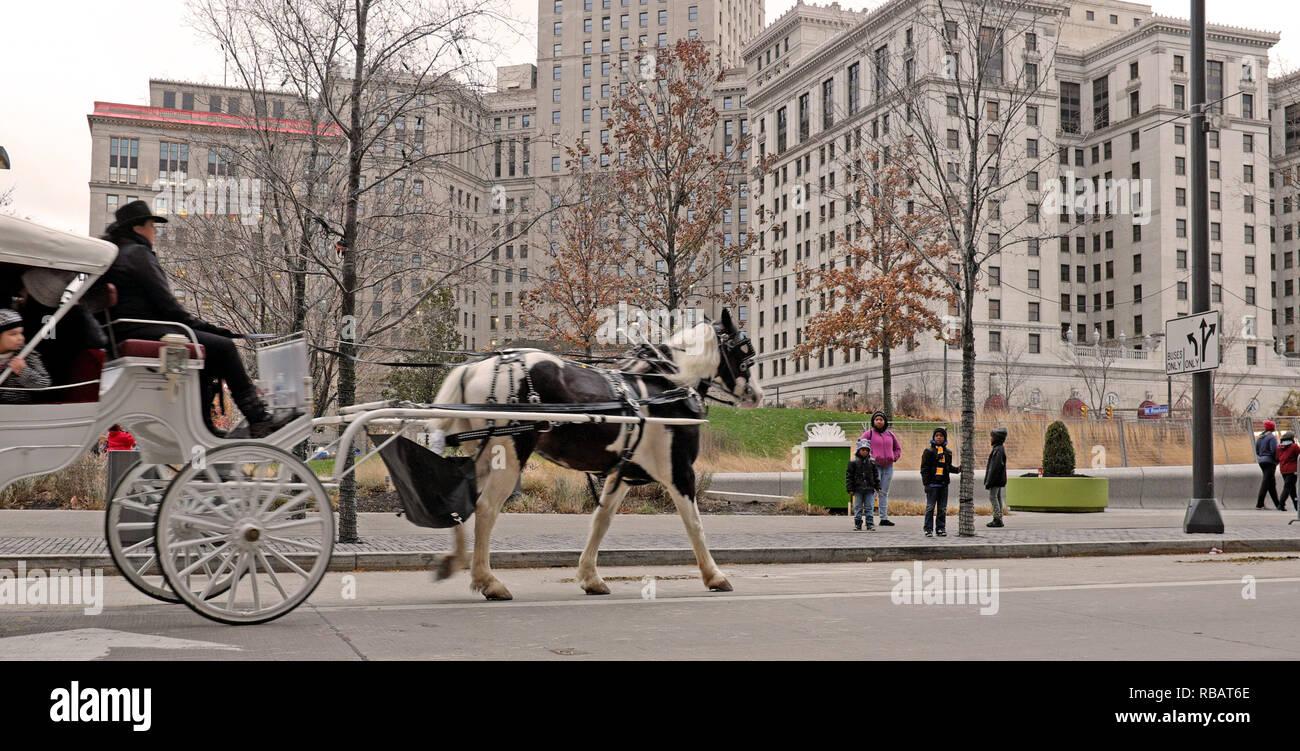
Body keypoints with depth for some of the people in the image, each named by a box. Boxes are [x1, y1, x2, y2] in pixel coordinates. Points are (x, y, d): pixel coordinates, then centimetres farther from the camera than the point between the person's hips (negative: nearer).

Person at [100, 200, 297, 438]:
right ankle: (258, 420, -18)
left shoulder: (113, 254, 25)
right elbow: (167, 305, -14)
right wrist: (201, 325, -5)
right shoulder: (138, 253, -6)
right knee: (222, 346, -15)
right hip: (144, 333, -11)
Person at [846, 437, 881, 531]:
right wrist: (850, 489, -5)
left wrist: (877, 486, 8)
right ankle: (857, 523, 10)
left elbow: (876, 475, 13)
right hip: (858, 489, -1)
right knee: (858, 507, 3)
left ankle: (870, 524, 5)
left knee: (869, 507, 2)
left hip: (869, 489, 1)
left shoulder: (872, 462, 6)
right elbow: (849, 476, -1)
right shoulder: (853, 462, -1)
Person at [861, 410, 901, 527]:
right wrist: (869, 457, -7)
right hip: (875, 466, -5)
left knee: (884, 493, 9)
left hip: (888, 467, 5)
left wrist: (894, 457, 8)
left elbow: (898, 448, 24)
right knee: (874, 492, -12)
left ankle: (884, 518, 13)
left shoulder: (890, 434, 13)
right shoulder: (869, 433, 0)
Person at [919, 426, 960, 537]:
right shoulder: (929, 451, -2)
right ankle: (928, 529, 2)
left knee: (942, 508, 8)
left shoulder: (948, 452, 12)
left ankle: (941, 528, 15)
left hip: (944, 484, 5)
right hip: (932, 483, -5)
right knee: (930, 507, -2)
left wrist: (957, 469, 2)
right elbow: (924, 468, -4)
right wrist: (926, 482, -10)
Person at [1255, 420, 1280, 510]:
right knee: (1266, 482, -7)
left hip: (1261, 462, 7)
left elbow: (1257, 450, 14)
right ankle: (1259, 504, -12)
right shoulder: (1272, 437, -10)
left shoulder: (1259, 437, 12)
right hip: (1270, 462, -7)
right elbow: (1274, 451, -17)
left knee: (1272, 482, 14)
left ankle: (1277, 503, 18)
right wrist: (1276, 461, -5)